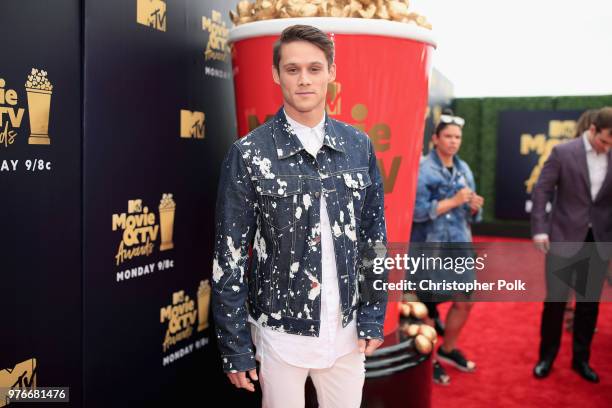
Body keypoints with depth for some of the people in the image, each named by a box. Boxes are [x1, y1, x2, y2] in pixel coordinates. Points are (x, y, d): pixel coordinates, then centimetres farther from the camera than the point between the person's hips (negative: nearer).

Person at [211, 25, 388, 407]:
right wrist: (236, 346, -7)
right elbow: (230, 255, -7)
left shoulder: (359, 146, 0)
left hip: (346, 331, 3)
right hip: (280, 333, -3)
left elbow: (374, 237, 6)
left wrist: (373, 316, 4)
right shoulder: (249, 154, -10)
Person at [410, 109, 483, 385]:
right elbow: (418, 211, -18)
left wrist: (474, 206, -8)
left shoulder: (464, 169, 9)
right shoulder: (423, 170, -11)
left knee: (464, 302, 13)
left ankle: (448, 350, 36)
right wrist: (453, 201, -21)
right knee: (428, 306, 5)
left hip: (459, 246, 7)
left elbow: (470, 215, 15)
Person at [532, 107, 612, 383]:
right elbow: (541, 191, -5)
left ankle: (581, 359, 26)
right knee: (555, 299, 2)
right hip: (564, 237, -3)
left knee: (589, 302, 10)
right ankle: (547, 356, 20)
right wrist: (539, 229, -12)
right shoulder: (563, 152, -6)